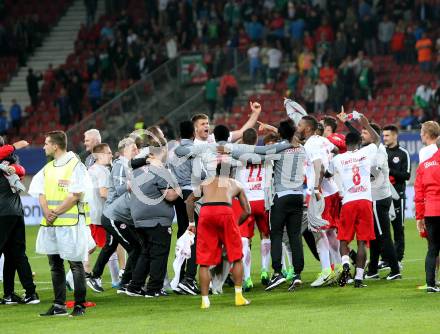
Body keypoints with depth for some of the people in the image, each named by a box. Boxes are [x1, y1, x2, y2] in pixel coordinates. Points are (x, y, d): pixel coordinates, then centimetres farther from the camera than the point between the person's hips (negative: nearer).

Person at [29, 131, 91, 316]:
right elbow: (41, 194, 12)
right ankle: (59, 305, 13)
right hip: (50, 224, 7)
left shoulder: (75, 166, -7)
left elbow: (75, 196, -15)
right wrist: (46, 212, -8)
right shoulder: (47, 169, 16)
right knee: (55, 264, 8)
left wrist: (55, 213, -15)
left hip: (71, 223, -7)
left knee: (75, 263, -4)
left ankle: (80, 305, 1)